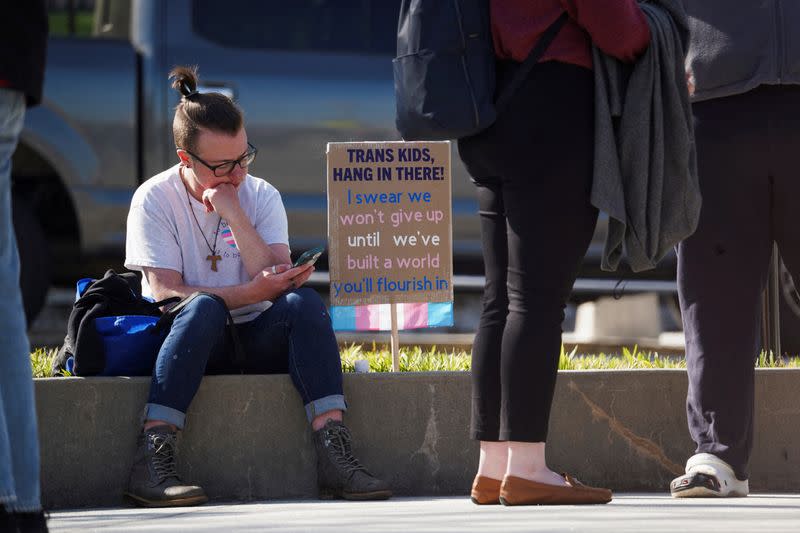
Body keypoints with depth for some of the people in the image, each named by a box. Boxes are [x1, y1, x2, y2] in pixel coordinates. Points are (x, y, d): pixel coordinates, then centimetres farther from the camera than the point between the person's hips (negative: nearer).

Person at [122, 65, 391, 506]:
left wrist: (232, 212, -16)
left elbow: (276, 278, -9)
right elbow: (165, 293, -14)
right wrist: (249, 294, -24)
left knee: (304, 302, -26)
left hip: (256, 343, 3)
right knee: (205, 307, -36)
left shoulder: (261, 197, 6)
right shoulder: (155, 200, -4)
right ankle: (151, 458, -44)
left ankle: (333, 454, -37)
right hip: (188, 342, -3)